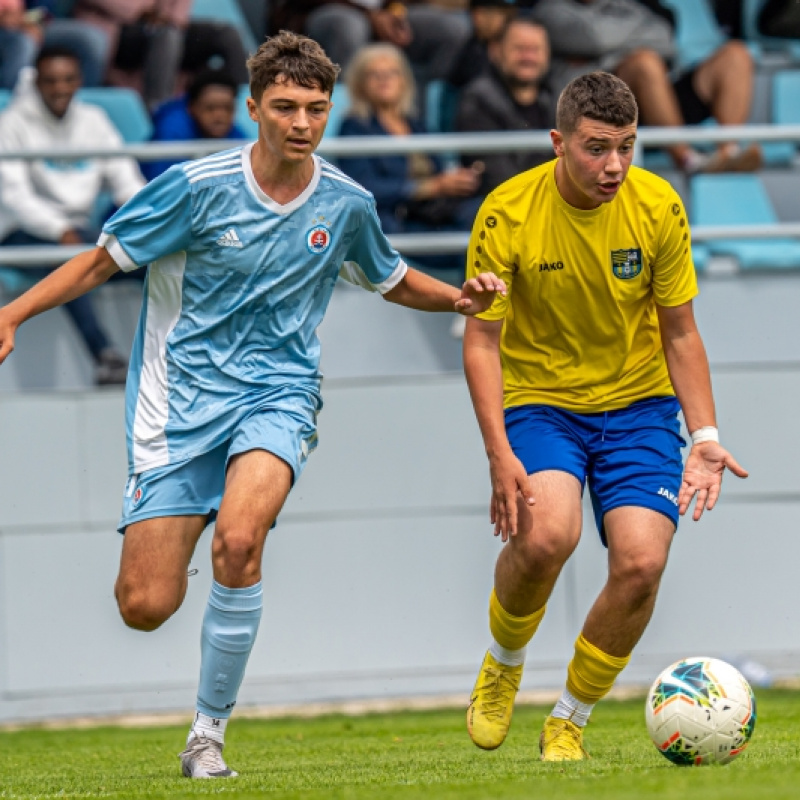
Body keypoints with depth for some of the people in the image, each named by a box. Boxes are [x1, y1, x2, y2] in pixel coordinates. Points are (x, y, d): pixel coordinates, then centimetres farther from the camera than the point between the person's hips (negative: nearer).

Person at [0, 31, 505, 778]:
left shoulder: (346, 204, 1)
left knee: (238, 540, -31)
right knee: (145, 607, -8)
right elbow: (103, 260, -1)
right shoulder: (199, 186, -9)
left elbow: (394, 281, 21)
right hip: (180, 399, -1)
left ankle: (208, 734, -15)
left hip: (277, 392, 1)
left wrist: (460, 297, 1)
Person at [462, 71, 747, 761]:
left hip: (638, 403, 2)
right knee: (547, 535, -30)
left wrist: (705, 436, -9)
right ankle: (502, 666, 3)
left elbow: (679, 333, 1)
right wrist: (500, 454, -19)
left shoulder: (659, 208, -9)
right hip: (539, 400, -2)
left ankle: (569, 724, 6)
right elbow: (482, 340, -10)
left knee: (641, 563, -17)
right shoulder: (507, 214, -15)